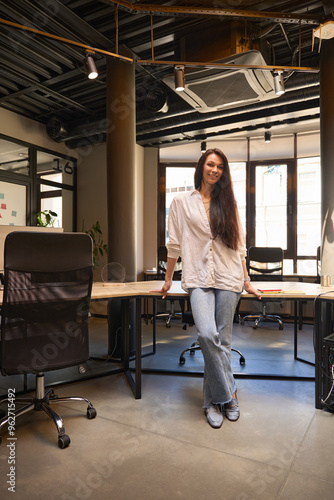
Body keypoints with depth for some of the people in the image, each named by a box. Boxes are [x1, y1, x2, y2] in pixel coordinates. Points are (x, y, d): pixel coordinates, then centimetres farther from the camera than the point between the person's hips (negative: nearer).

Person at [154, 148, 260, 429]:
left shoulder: (228, 203, 13)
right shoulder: (182, 202, 8)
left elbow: (239, 245, 14)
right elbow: (175, 244, 8)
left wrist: (246, 281, 12)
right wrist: (168, 280, 10)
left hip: (228, 278, 2)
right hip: (198, 277, -2)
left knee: (222, 340, 2)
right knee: (207, 335, -19)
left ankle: (214, 401, 19)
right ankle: (228, 394, 3)